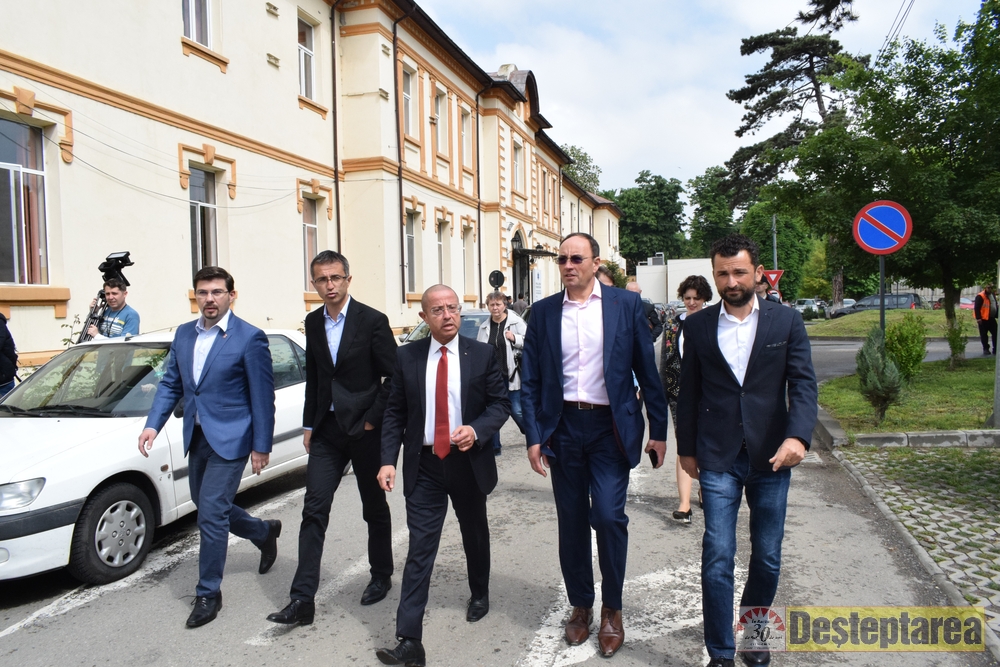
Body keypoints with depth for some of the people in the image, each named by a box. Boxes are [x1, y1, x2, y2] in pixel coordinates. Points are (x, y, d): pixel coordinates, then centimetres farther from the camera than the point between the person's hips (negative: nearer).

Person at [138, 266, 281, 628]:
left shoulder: (249, 338, -13)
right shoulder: (183, 334, 7)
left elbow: (263, 395, -12)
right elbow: (170, 384, 13)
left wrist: (261, 446, -11)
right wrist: (153, 424, 0)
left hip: (229, 439, -7)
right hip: (196, 437, 8)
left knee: (211, 514, -5)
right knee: (207, 506, 19)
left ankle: (208, 593, 14)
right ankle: (264, 533, 44)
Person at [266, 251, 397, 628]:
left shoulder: (372, 321, -9)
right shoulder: (313, 322, 7)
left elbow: (394, 377, -9)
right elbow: (312, 377, 15)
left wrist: (372, 420, -12)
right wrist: (309, 425, 12)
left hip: (365, 429, -4)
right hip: (327, 430, 4)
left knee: (375, 508, 12)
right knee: (314, 509, -2)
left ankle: (381, 576, 32)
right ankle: (302, 599, 1)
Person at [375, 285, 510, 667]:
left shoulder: (482, 355, -3)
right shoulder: (407, 357, -1)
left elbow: (500, 403, -1)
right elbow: (395, 412, 1)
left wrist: (477, 430, -20)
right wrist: (388, 460, -9)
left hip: (469, 463, 1)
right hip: (423, 466, -1)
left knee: (475, 535, 21)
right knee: (419, 550, -4)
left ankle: (479, 594, 49)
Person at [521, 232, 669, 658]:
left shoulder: (626, 305, 0)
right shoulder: (543, 312, 4)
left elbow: (647, 371, 1)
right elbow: (530, 380, 4)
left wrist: (659, 430, 1)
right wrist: (534, 436, -2)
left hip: (611, 427, -2)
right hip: (563, 426, 2)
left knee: (608, 516, -8)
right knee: (572, 522, 10)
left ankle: (612, 609, 16)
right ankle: (580, 605, 29)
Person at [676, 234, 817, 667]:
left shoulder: (787, 321, 2)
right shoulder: (697, 326, 4)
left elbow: (803, 383, -4)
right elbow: (688, 392, 8)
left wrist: (797, 436, -19)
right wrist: (686, 448, 10)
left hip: (771, 457, 1)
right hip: (718, 459, 0)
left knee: (767, 557, 12)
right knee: (717, 558, -3)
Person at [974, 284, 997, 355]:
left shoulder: (993, 295, 14)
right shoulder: (980, 296, -12)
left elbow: (995, 306, 25)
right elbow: (976, 308, -15)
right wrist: (978, 318, -19)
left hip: (991, 318, 7)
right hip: (983, 319, -7)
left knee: (995, 333, 7)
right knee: (984, 335, 0)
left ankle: (996, 349, 13)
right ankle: (986, 349, 11)